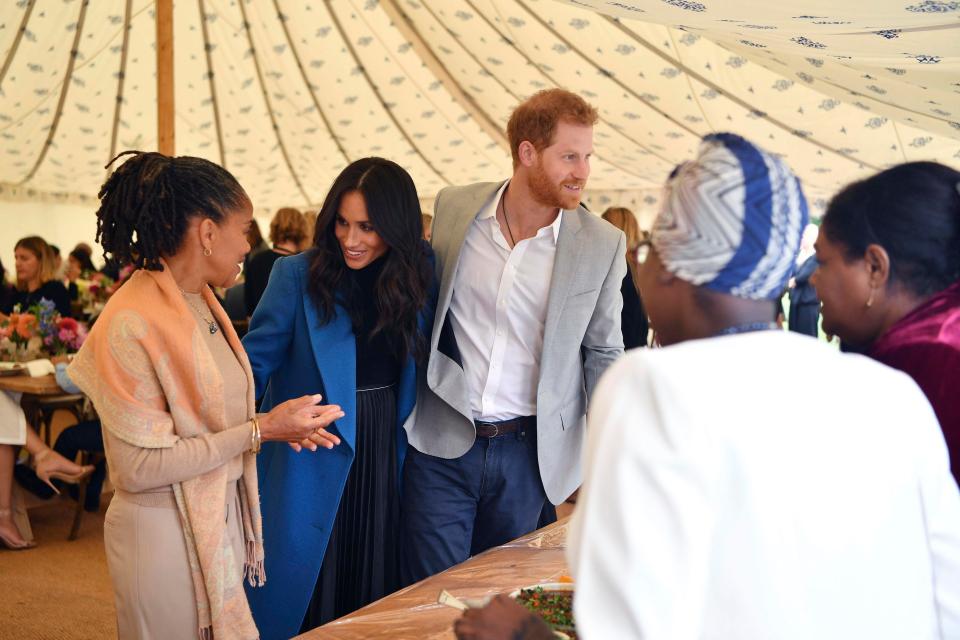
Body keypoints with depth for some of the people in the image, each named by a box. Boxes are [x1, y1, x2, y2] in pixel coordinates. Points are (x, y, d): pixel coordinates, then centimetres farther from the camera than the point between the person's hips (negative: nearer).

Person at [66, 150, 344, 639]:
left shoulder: (202, 303, 5)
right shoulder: (131, 324, -20)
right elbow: (139, 466, -22)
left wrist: (277, 425, -1)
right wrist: (261, 430, -20)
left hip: (223, 516, 8)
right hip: (166, 531, -8)